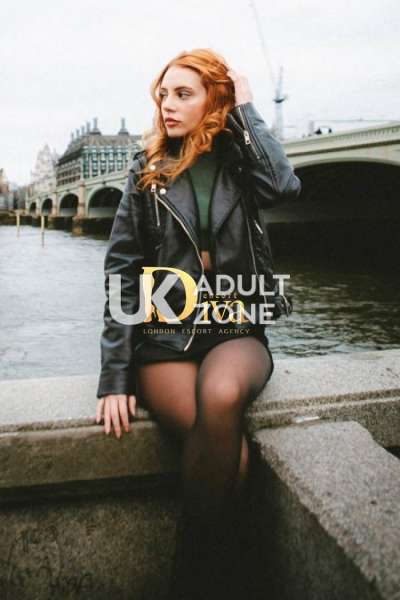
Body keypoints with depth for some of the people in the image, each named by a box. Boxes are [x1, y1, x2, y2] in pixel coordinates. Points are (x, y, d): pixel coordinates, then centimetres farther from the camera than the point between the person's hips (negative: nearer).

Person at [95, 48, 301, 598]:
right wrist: (115, 375, -7)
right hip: (162, 339, 0)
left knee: (221, 395, -35)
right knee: (234, 454, -27)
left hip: (236, 332, 1)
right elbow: (122, 273, 1)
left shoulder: (239, 164, 10)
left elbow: (284, 186, -15)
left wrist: (246, 109, -1)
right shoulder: (148, 172, 9)